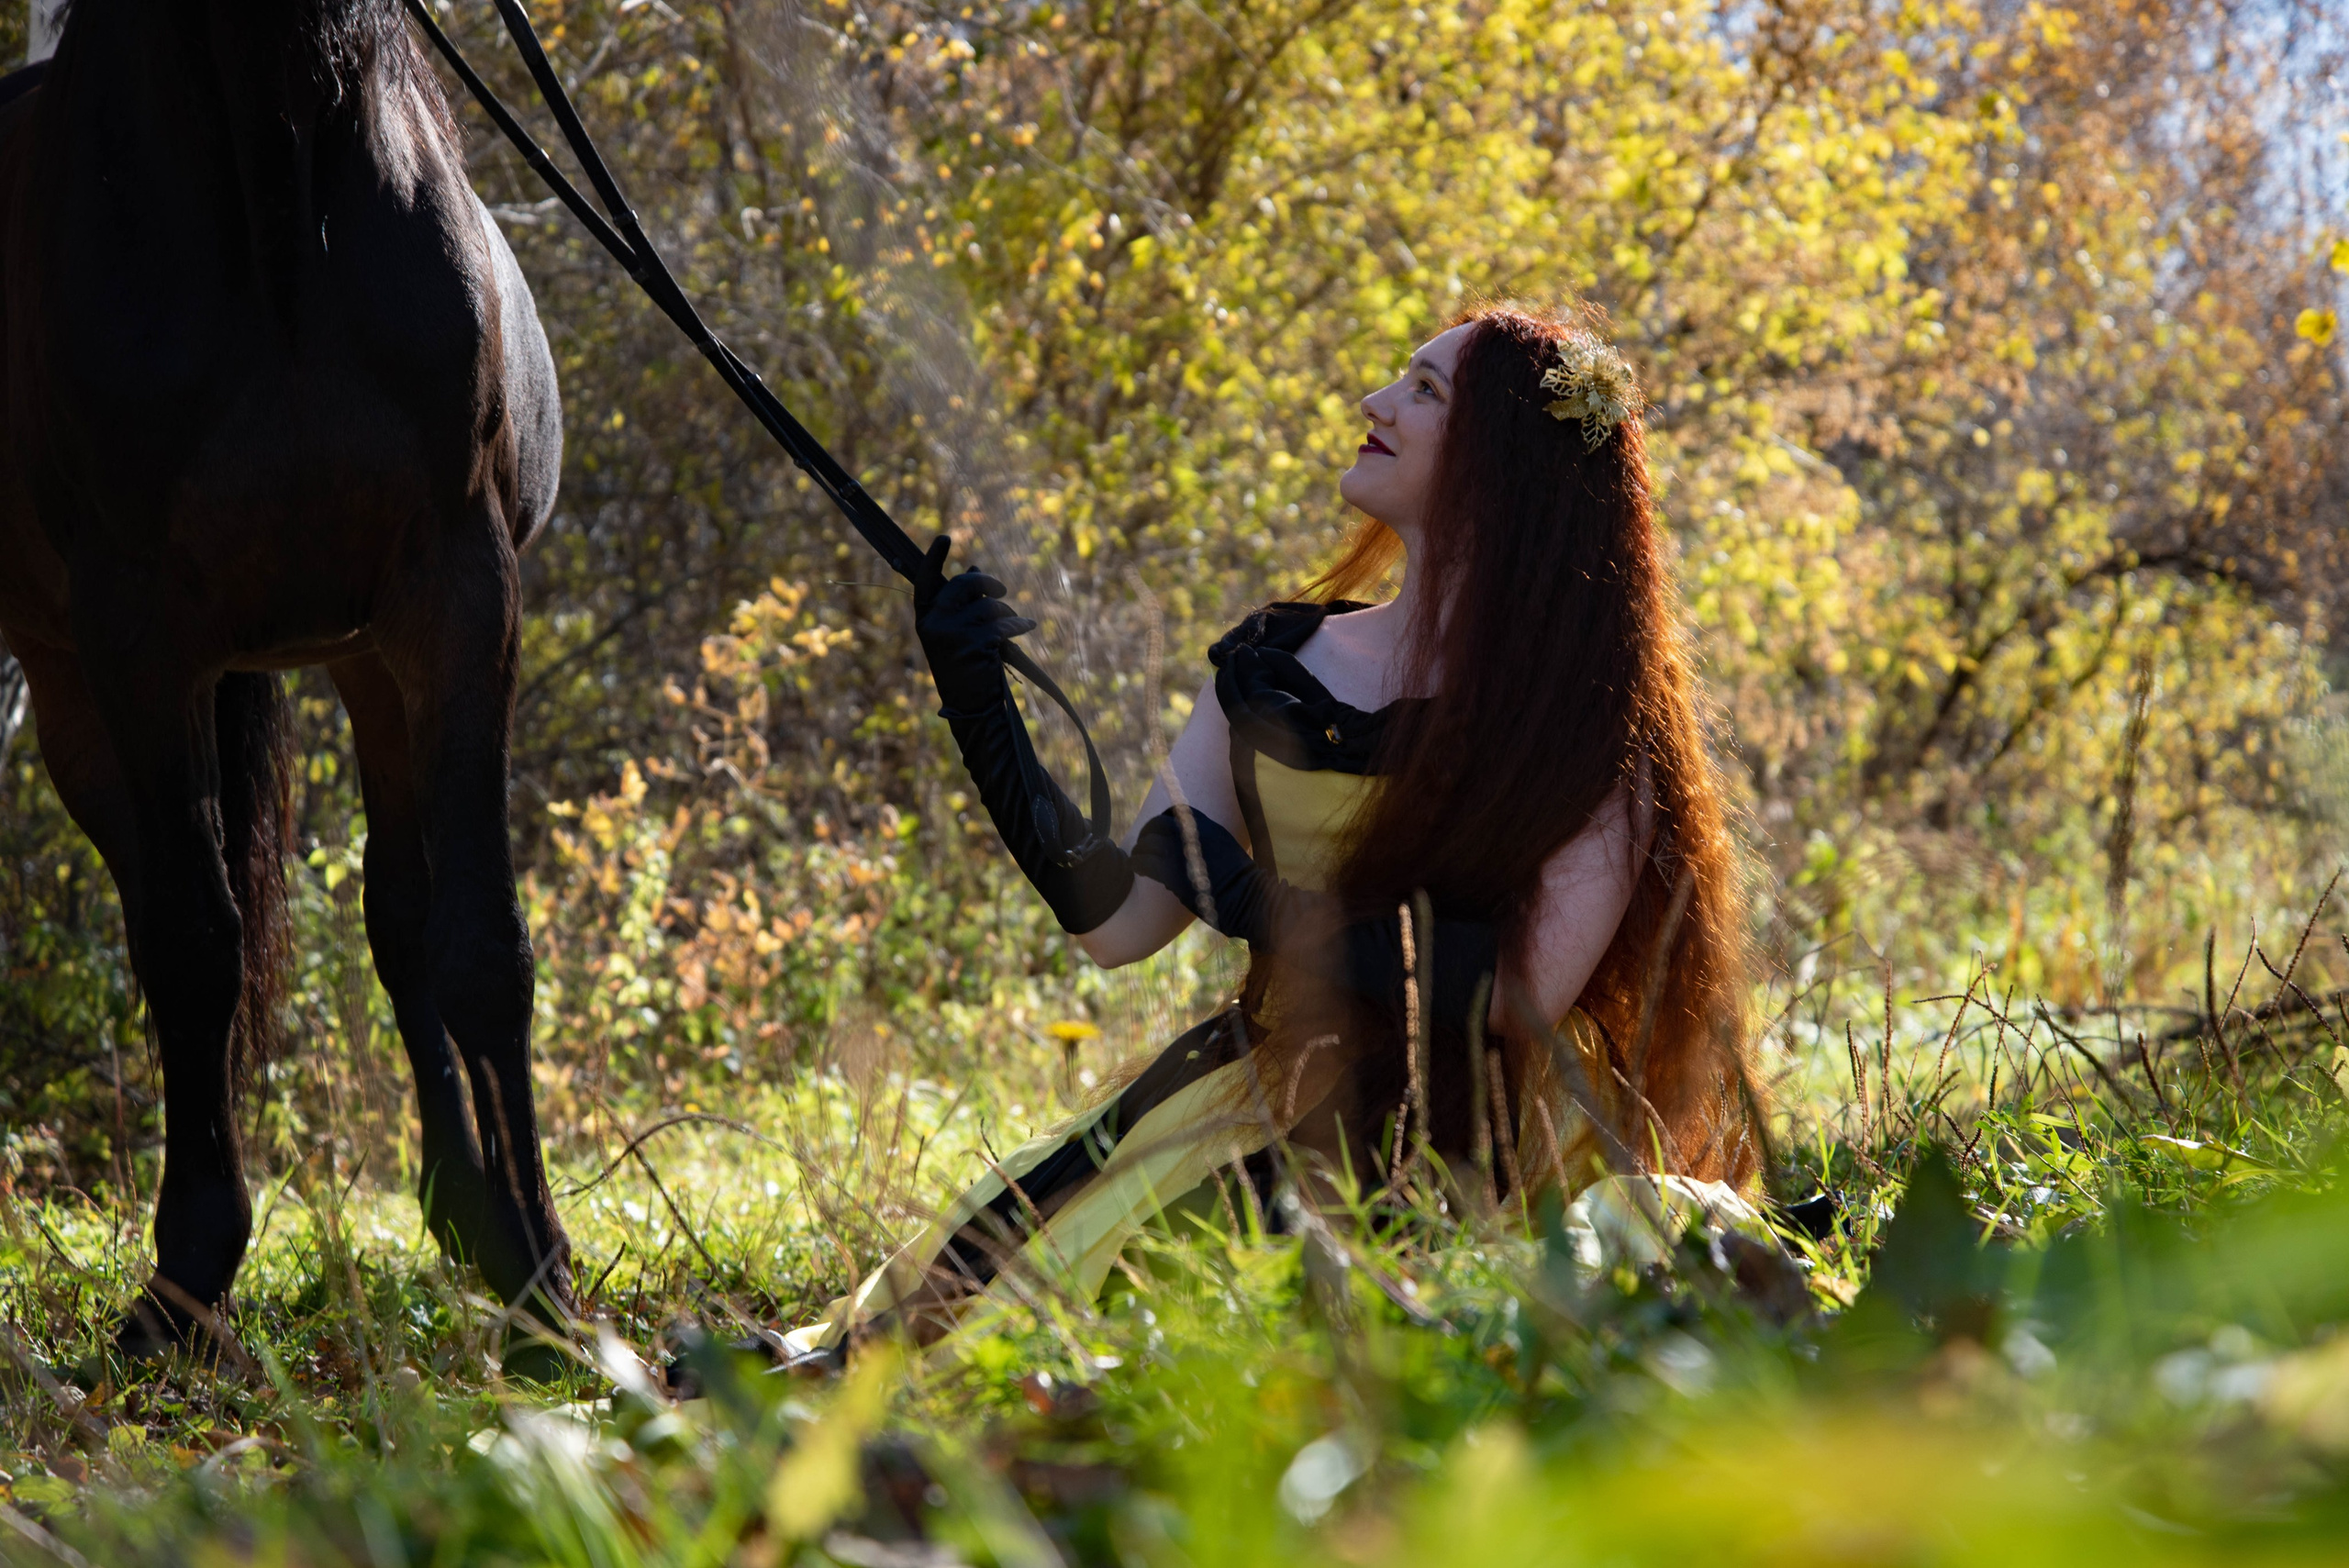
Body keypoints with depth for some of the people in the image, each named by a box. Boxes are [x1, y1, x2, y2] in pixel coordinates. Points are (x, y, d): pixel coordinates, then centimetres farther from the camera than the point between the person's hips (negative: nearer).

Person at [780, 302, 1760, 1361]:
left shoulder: (1580, 713, -3)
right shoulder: (1274, 664, 11)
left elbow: (1523, 994, -15)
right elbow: (1120, 922, 7)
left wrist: (1259, 904, -15)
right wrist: (980, 709, -2)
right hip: (1273, 1105, 4)